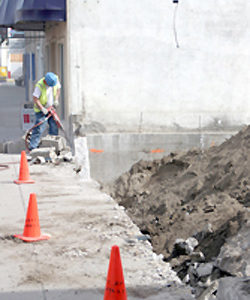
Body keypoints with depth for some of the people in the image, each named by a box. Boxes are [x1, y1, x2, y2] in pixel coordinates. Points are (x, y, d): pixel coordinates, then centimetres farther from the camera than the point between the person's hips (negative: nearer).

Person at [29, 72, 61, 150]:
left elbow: (58, 89, 10)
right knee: (40, 128, -15)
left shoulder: (56, 79, -9)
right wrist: (42, 109, -27)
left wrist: (56, 100, -2)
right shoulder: (39, 86, -27)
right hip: (41, 109, -7)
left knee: (54, 126, 8)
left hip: (51, 108, 7)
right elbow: (35, 99, -23)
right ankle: (32, 148, -13)